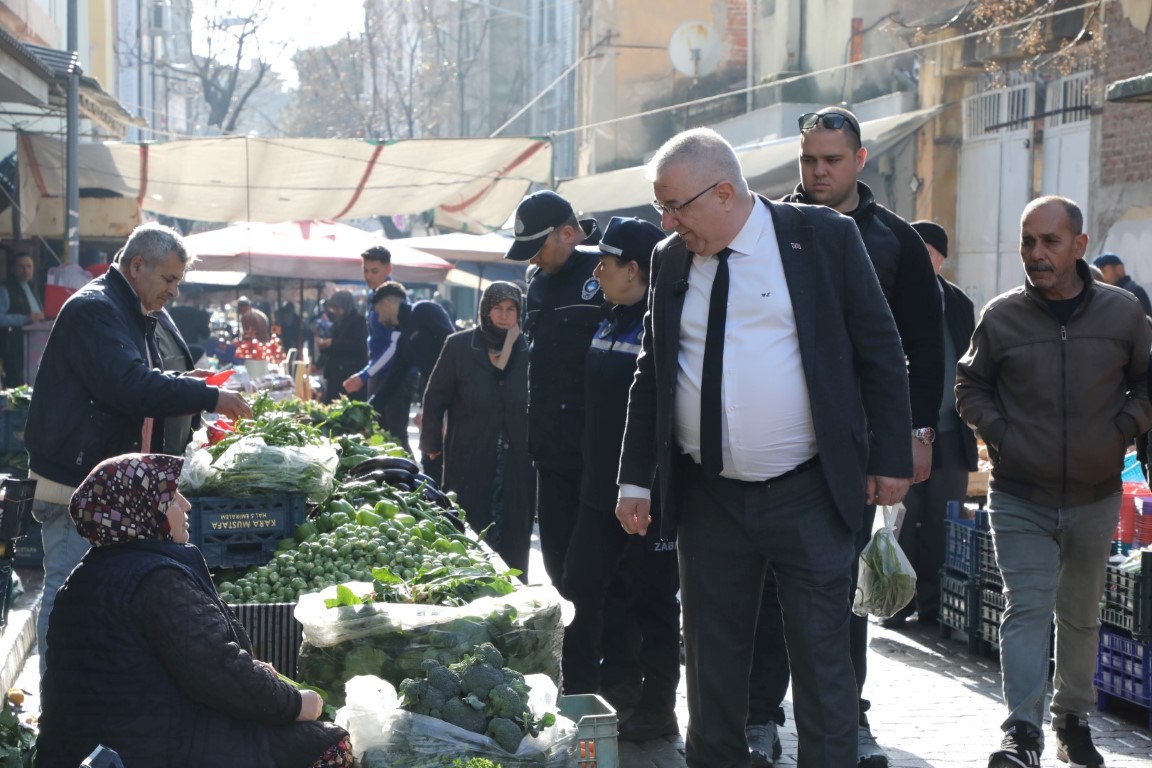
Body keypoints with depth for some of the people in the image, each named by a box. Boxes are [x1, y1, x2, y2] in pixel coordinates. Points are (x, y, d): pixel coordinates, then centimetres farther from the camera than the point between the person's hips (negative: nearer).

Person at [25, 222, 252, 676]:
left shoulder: (134, 316, 18)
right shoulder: (94, 309, -15)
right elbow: (131, 387, -27)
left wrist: (185, 388, 5)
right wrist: (208, 397, -21)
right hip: (75, 485, -10)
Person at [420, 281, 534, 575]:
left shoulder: (528, 352, 4)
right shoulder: (459, 346, 0)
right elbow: (435, 397, 4)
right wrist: (432, 447, 4)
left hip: (517, 465, 1)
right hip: (468, 461, -1)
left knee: (514, 538, 3)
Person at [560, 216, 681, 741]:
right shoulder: (608, 320, 11)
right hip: (602, 487, 9)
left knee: (653, 601, 2)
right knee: (581, 591, 12)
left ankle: (657, 709, 13)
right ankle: (578, 698, 23)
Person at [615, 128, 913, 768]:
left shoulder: (823, 236, -4)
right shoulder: (671, 260, 7)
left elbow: (881, 350, -2)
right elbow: (651, 374, 15)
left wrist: (891, 460, -4)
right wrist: (636, 478, 12)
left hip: (809, 498, -4)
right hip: (708, 499, 4)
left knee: (822, 661, 0)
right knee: (713, 661, 11)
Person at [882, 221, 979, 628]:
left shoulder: (959, 305, 8)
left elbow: (970, 366, 12)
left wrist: (972, 413, 3)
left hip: (949, 436, 2)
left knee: (944, 527, 4)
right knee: (901, 522, 2)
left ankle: (934, 606, 11)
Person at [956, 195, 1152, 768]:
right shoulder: (1001, 317, -3)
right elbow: (970, 386, 11)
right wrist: (997, 433, -3)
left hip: (1095, 498, 2)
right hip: (1019, 499, -2)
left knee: (1081, 614, 14)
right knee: (1027, 609, -11)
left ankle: (1074, 720, 29)